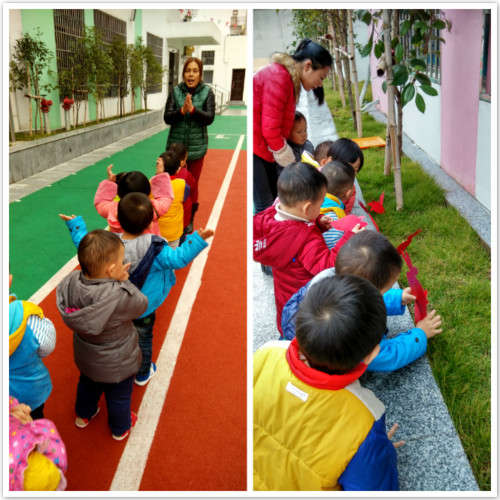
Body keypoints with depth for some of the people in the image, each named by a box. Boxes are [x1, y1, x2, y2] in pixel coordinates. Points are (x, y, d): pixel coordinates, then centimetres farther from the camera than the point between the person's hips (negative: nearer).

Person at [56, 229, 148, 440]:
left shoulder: (71, 282, -26)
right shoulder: (119, 296, -43)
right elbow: (141, 305, -22)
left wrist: (115, 280, -20)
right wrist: (123, 281, -17)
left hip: (85, 357, 5)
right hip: (117, 365, -5)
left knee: (87, 384, 35)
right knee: (119, 397, 25)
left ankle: (83, 415, 62)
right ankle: (120, 428, 52)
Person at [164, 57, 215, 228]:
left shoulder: (207, 92, -2)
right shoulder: (176, 91, 0)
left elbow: (209, 118, -11)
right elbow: (167, 118, -4)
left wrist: (193, 109, -26)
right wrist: (182, 111, -22)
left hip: (196, 147, -1)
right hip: (176, 145, 1)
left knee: (192, 184, 9)